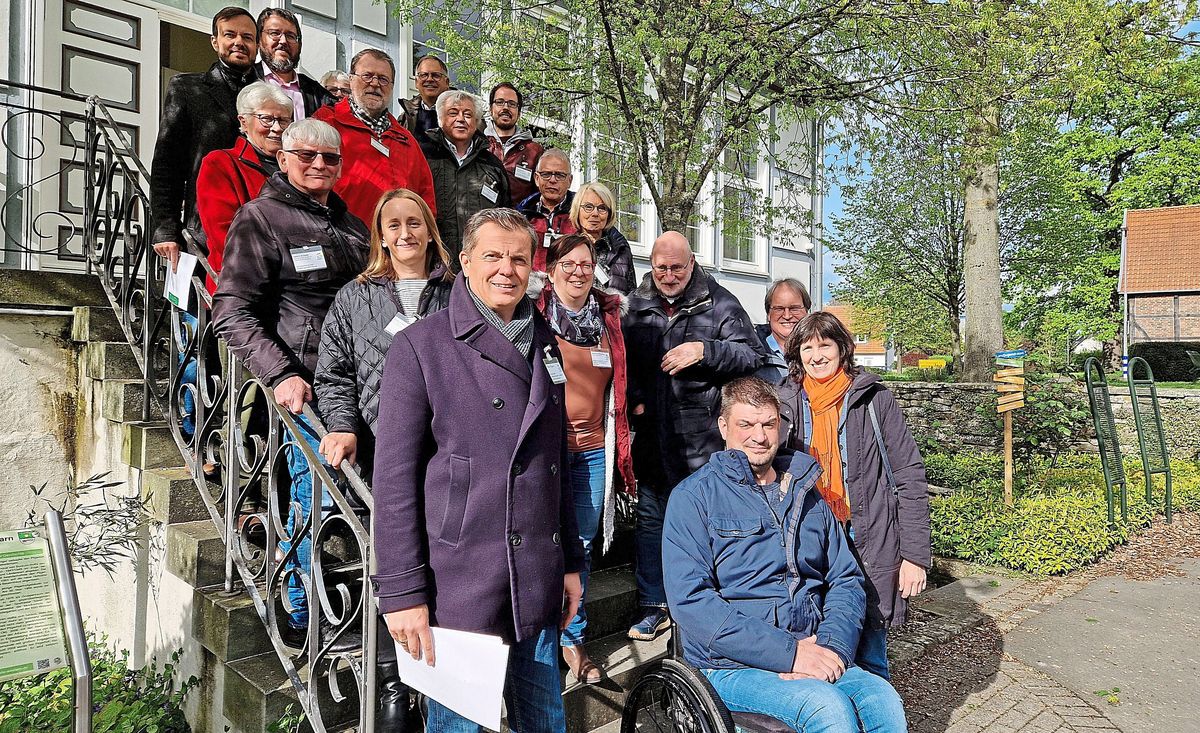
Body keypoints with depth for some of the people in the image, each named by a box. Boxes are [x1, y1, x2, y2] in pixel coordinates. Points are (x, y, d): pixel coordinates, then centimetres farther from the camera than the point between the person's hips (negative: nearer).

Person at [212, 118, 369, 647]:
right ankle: (303, 615, 16)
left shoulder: (351, 225, 19)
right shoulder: (260, 218, -1)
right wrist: (281, 374, -20)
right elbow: (233, 311, -9)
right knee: (319, 495, -4)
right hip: (307, 385, -6)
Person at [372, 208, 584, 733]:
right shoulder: (421, 345, -7)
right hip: (458, 581, -5)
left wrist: (571, 562, 15)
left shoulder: (544, 344, 10)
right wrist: (402, 591, -12)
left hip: (538, 581, 6)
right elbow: (394, 476, -10)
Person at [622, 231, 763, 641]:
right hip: (651, 434, 4)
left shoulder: (719, 304, -1)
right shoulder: (636, 305, 9)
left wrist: (705, 351, -20)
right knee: (650, 518, 13)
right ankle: (653, 606, 27)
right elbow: (621, 359, 17)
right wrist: (633, 399, 2)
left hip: (703, 439, -4)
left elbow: (752, 357, -7)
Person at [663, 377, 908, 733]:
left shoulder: (805, 494, 15)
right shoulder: (694, 496, -4)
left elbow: (847, 579, 12)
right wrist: (788, 653, -18)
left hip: (812, 656, 5)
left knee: (883, 698, -22)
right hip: (733, 666, -4)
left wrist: (832, 647, -9)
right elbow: (690, 600, -14)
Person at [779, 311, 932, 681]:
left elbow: (910, 478, -3)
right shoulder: (787, 404, 6)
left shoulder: (874, 400, -1)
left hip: (870, 548, -2)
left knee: (867, 659, 6)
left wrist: (915, 555, -7)